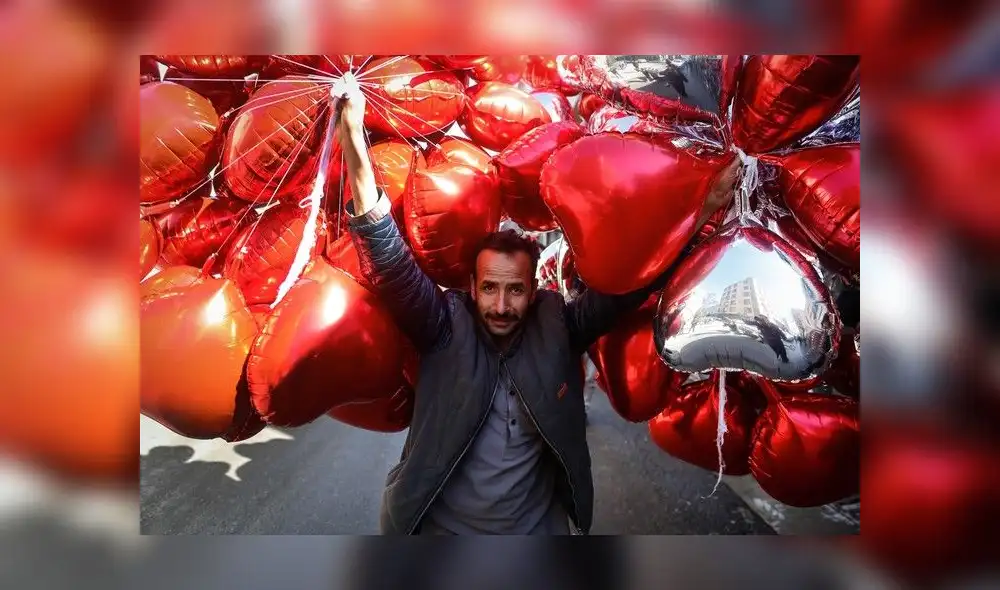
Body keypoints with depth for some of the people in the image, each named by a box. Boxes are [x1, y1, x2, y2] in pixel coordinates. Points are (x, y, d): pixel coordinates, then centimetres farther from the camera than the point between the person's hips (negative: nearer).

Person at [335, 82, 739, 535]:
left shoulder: (556, 327, -10)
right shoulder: (447, 330, -15)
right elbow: (391, 265, -26)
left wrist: (703, 210, -19)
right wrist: (354, 146, -38)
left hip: (538, 527, 2)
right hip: (441, 526, -1)